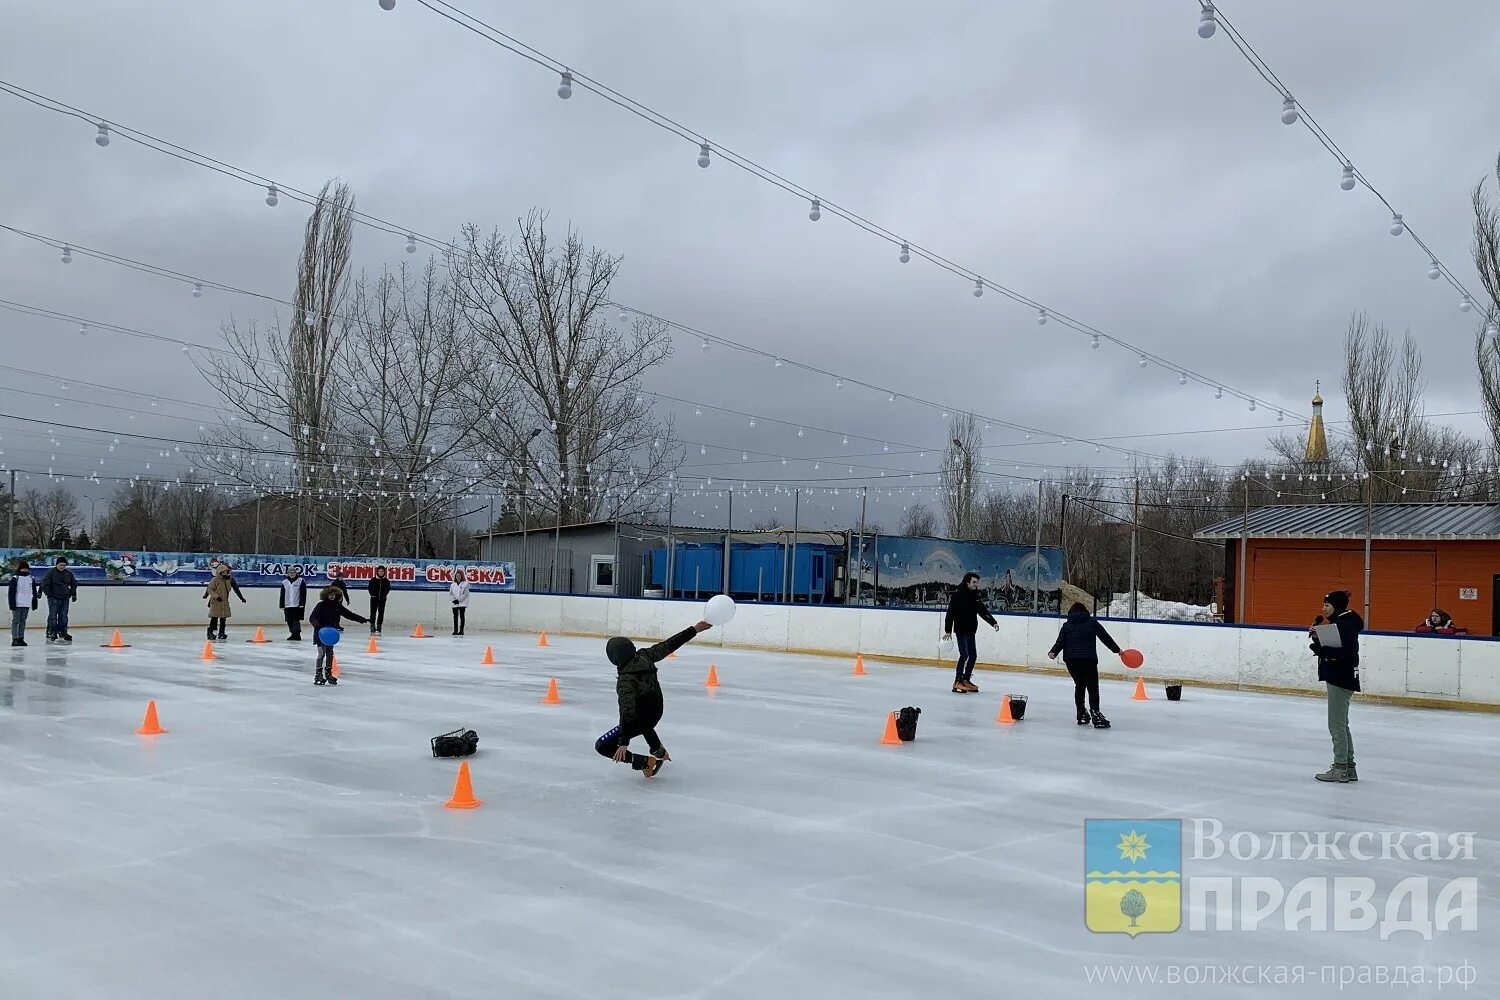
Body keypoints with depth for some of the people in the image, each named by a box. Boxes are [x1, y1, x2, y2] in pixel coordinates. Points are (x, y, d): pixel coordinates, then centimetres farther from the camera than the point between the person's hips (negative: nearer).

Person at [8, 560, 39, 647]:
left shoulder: (31, 579, 11)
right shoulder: (15, 579, -4)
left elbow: (34, 592, 16)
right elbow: (11, 592, -6)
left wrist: (35, 603, 13)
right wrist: (12, 604, -11)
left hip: (26, 605, 5)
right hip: (17, 604, -5)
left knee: (23, 622, 9)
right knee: (15, 621, -3)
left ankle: (21, 638, 13)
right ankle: (15, 639, -3)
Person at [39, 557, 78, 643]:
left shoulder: (69, 573, 7)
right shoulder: (51, 572, -6)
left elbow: (74, 584, 20)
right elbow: (44, 584, -6)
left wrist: (73, 594, 12)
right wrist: (49, 593, -10)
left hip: (65, 599, 4)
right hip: (53, 598, -4)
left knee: (63, 617, 7)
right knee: (53, 616, -4)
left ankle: (62, 634, 13)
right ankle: (51, 634, -1)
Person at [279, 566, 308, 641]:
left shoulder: (301, 581, -1)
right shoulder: (284, 582, 9)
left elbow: (303, 594, -4)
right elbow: (282, 595, 11)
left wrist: (302, 604, -11)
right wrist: (282, 606, 7)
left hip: (297, 606, -4)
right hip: (287, 606, 4)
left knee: (296, 621, -8)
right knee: (289, 622, 6)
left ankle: (297, 635, -6)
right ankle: (293, 635, 17)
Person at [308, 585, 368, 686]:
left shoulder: (338, 606, 5)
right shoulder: (321, 605, -11)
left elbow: (349, 614, 12)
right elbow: (312, 618, -17)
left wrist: (363, 619, 9)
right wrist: (317, 625, -37)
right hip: (321, 633, -6)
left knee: (330, 654, 12)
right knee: (321, 653, -7)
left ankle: (328, 673, 22)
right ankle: (318, 674, -2)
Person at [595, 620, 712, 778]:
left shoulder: (625, 681, -32)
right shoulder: (644, 656, -14)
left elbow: (627, 713, -35)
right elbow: (668, 645, -8)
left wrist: (623, 743, -35)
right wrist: (695, 629, 0)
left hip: (639, 721, -8)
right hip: (656, 713, 8)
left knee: (601, 746, -1)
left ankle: (645, 762, -7)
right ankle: (660, 751, 51)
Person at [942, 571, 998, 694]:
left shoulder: (975, 595, 8)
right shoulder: (958, 595, -12)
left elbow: (983, 611, 13)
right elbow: (950, 613, -13)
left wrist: (993, 622, 1)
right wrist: (948, 631, -16)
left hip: (971, 630, 8)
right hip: (961, 630, -8)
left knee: (973, 655, 9)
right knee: (964, 655, -13)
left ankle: (966, 680, 21)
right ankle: (957, 682, -7)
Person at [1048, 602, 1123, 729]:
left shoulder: (1067, 625, 12)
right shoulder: (1092, 622, 9)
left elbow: (1060, 642, -1)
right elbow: (1105, 637, 13)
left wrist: (1053, 653, -4)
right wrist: (1117, 649, 24)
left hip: (1071, 661, 3)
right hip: (1089, 660, -3)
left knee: (1079, 686, 19)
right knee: (1093, 688, -4)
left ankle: (1081, 714, 21)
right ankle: (1095, 714, -22)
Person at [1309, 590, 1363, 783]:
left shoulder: (1346, 624, -16)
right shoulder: (1339, 622, 14)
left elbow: (1346, 652, -26)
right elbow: (1329, 648, 16)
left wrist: (1321, 649, -25)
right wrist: (1317, 637, 2)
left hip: (1341, 679, -11)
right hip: (1337, 678, 11)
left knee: (1337, 726, -4)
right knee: (1341, 726, 16)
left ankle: (1340, 769, 2)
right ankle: (1349, 769, 23)